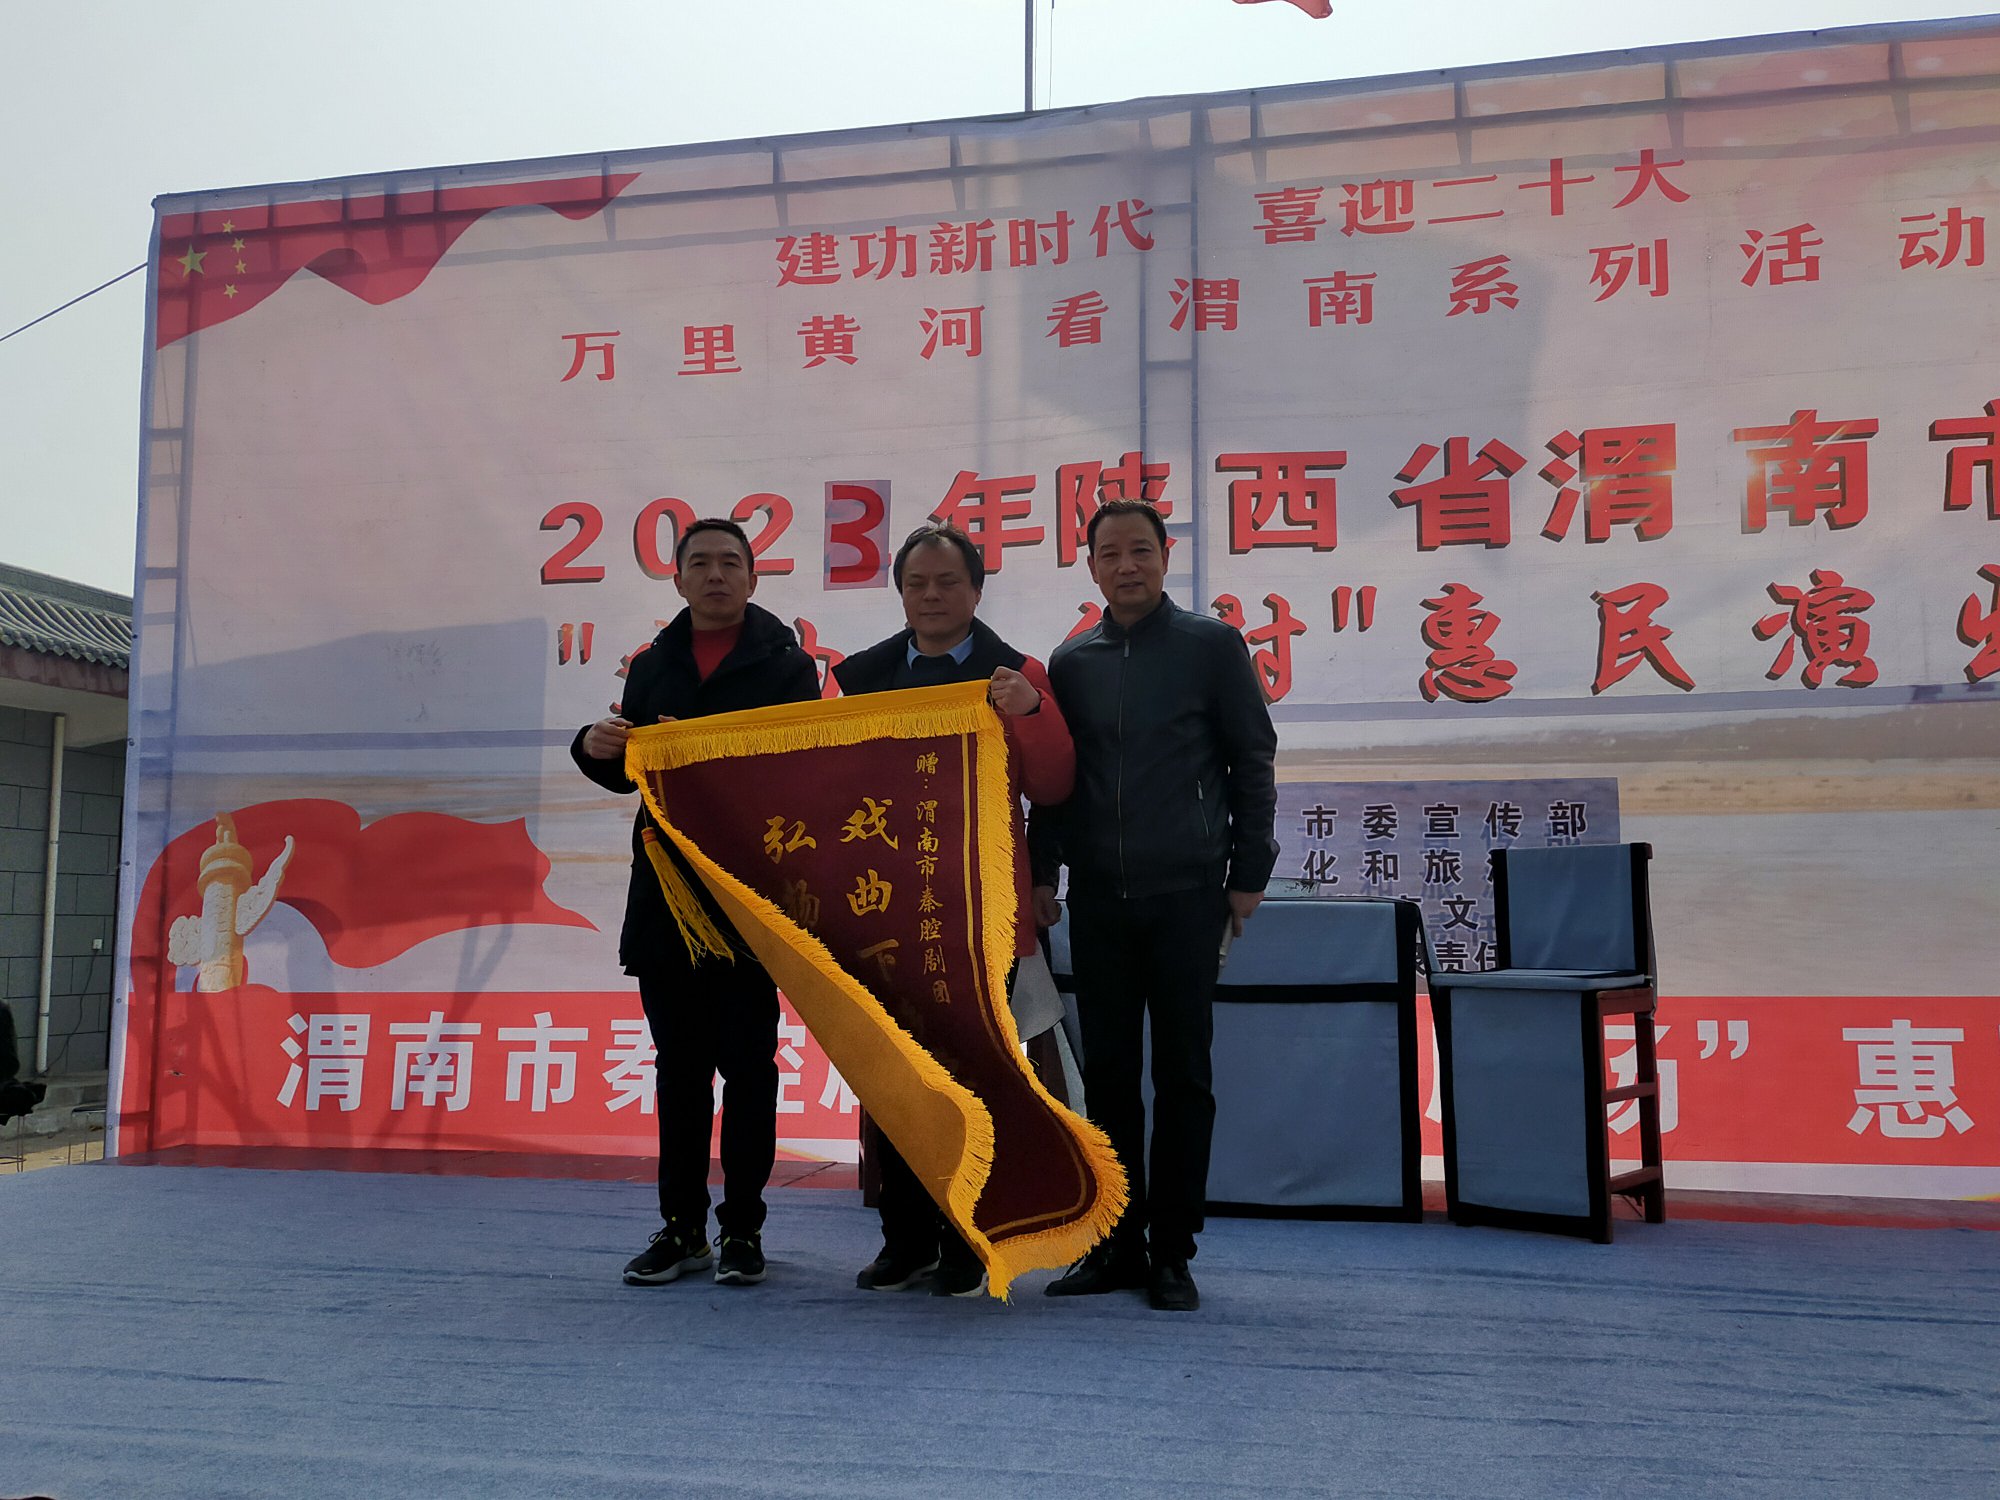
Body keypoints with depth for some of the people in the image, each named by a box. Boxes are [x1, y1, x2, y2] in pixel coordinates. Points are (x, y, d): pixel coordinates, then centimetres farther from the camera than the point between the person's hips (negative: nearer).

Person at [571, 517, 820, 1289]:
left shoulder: (786, 663, 1)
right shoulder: (653, 665, 13)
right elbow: (629, 773, 14)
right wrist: (595, 746, -8)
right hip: (665, 894, 4)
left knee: (747, 1064, 1)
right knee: (679, 1066, 9)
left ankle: (742, 1230, 11)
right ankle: (682, 1228, 18)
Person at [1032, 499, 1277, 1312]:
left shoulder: (1211, 645, 2)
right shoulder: (1072, 661, 11)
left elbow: (1252, 762, 2)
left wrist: (1248, 873, -3)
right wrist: (1043, 871, 8)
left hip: (1186, 894, -3)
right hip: (1099, 898, 3)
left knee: (1182, 1075, 1)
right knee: (1107, 1072, 6)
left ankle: (1172, 1252, 11)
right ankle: (1117, 1244, 16)